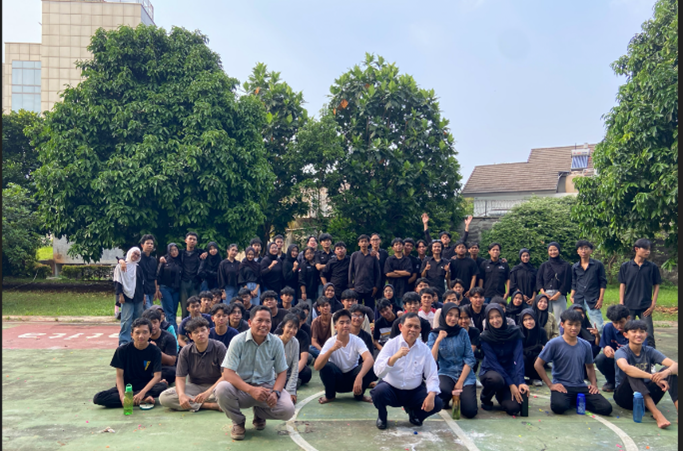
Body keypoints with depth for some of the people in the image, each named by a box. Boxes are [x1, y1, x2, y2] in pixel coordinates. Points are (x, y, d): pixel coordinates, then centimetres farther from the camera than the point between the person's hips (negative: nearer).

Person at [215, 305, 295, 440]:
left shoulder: (277, 343, -5)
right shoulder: (238, 341, -13)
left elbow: (282, 373, 0)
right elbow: (228, 373, -19)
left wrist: (275, 392, -22)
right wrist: (251, 390, -33)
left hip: (267, 386, 2)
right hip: (242, 387, -1)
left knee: (287, 410, -25)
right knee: (222, 388, -33)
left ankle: (259, 414, 12)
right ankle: (238, 422, -1)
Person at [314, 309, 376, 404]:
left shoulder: (357, 340, -16)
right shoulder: (330, 342, -18)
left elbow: (369, 359, -33)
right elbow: (316, 366, -30)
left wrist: (359, 377, -49)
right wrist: (331, 349, -46)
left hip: (352, 377, 1)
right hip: (336, 380, 0)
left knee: (371, 368, -27)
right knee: (325, 366, -31)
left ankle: (359, 394, 1)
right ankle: (330, 395, -2)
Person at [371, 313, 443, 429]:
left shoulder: (424, 349, 0)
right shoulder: (391, 344, -8)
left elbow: (432, 376, -4)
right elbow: (378, 372, -20)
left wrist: (431, 395, -23)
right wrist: (395, 357, -35)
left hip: (414, 392, 3)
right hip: (391, 388, -3)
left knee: (437, 403, -20)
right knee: (379, 392, -35)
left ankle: (412, 411, 15)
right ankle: (382, 416, 3)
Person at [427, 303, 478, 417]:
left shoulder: (463, 333, 1)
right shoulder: (434, 334, 0)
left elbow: (470, 359, -2)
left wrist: (460, 382, -9)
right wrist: (438, 340, -19)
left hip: (465, 374, 1)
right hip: (446, 373, -1)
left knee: (470, 412, -19)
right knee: (441, 390, -36)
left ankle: (462, 395, 17)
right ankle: (447, 399, 3)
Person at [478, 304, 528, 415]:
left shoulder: (514, 332, -8)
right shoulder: (485, 337, -14)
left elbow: (518, 358, -15)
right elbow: (493, 363, -18)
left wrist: (520, 381, -28)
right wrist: (511, 384, -25)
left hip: (509, 372, 2)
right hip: (490, 371, -2)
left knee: (513, 408, -20)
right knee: (496, 379, -39)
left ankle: (500, 395, 18)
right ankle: (485, 398, -3)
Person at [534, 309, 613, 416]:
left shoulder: (585, 345, 7)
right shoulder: (554, 344, -7)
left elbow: (589, 366, 23)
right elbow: (538, 364, -6)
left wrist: (594, 383, 6)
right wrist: (550, 385, -10)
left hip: (581, 387, 4)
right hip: (561, 386, -4)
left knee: (606, 408, -15)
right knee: (559, 406, -35)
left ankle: (575, 401, 9)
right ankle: (567, 401, 3)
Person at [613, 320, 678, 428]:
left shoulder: (650, 351, 0)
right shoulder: (621, 352, -12)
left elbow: (675, 365, -15)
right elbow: (625, 367, -37)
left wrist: (666, 372, -39)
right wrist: (653, 377, -47)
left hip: (647, 397, 4)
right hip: (625, 397, -4)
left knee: (669, 371, -17)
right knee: (631, 373, -33)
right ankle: (656, 413, -43)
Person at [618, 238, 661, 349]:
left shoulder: (652, 267, 3)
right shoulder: (625, 266, 2)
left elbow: (656, 286, 6)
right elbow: (622, 285, 4)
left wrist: (653, 304, -2)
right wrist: (621, 304, -1)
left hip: (645, 306, 0)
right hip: (629, 306, 0)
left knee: (649, 335, -2)